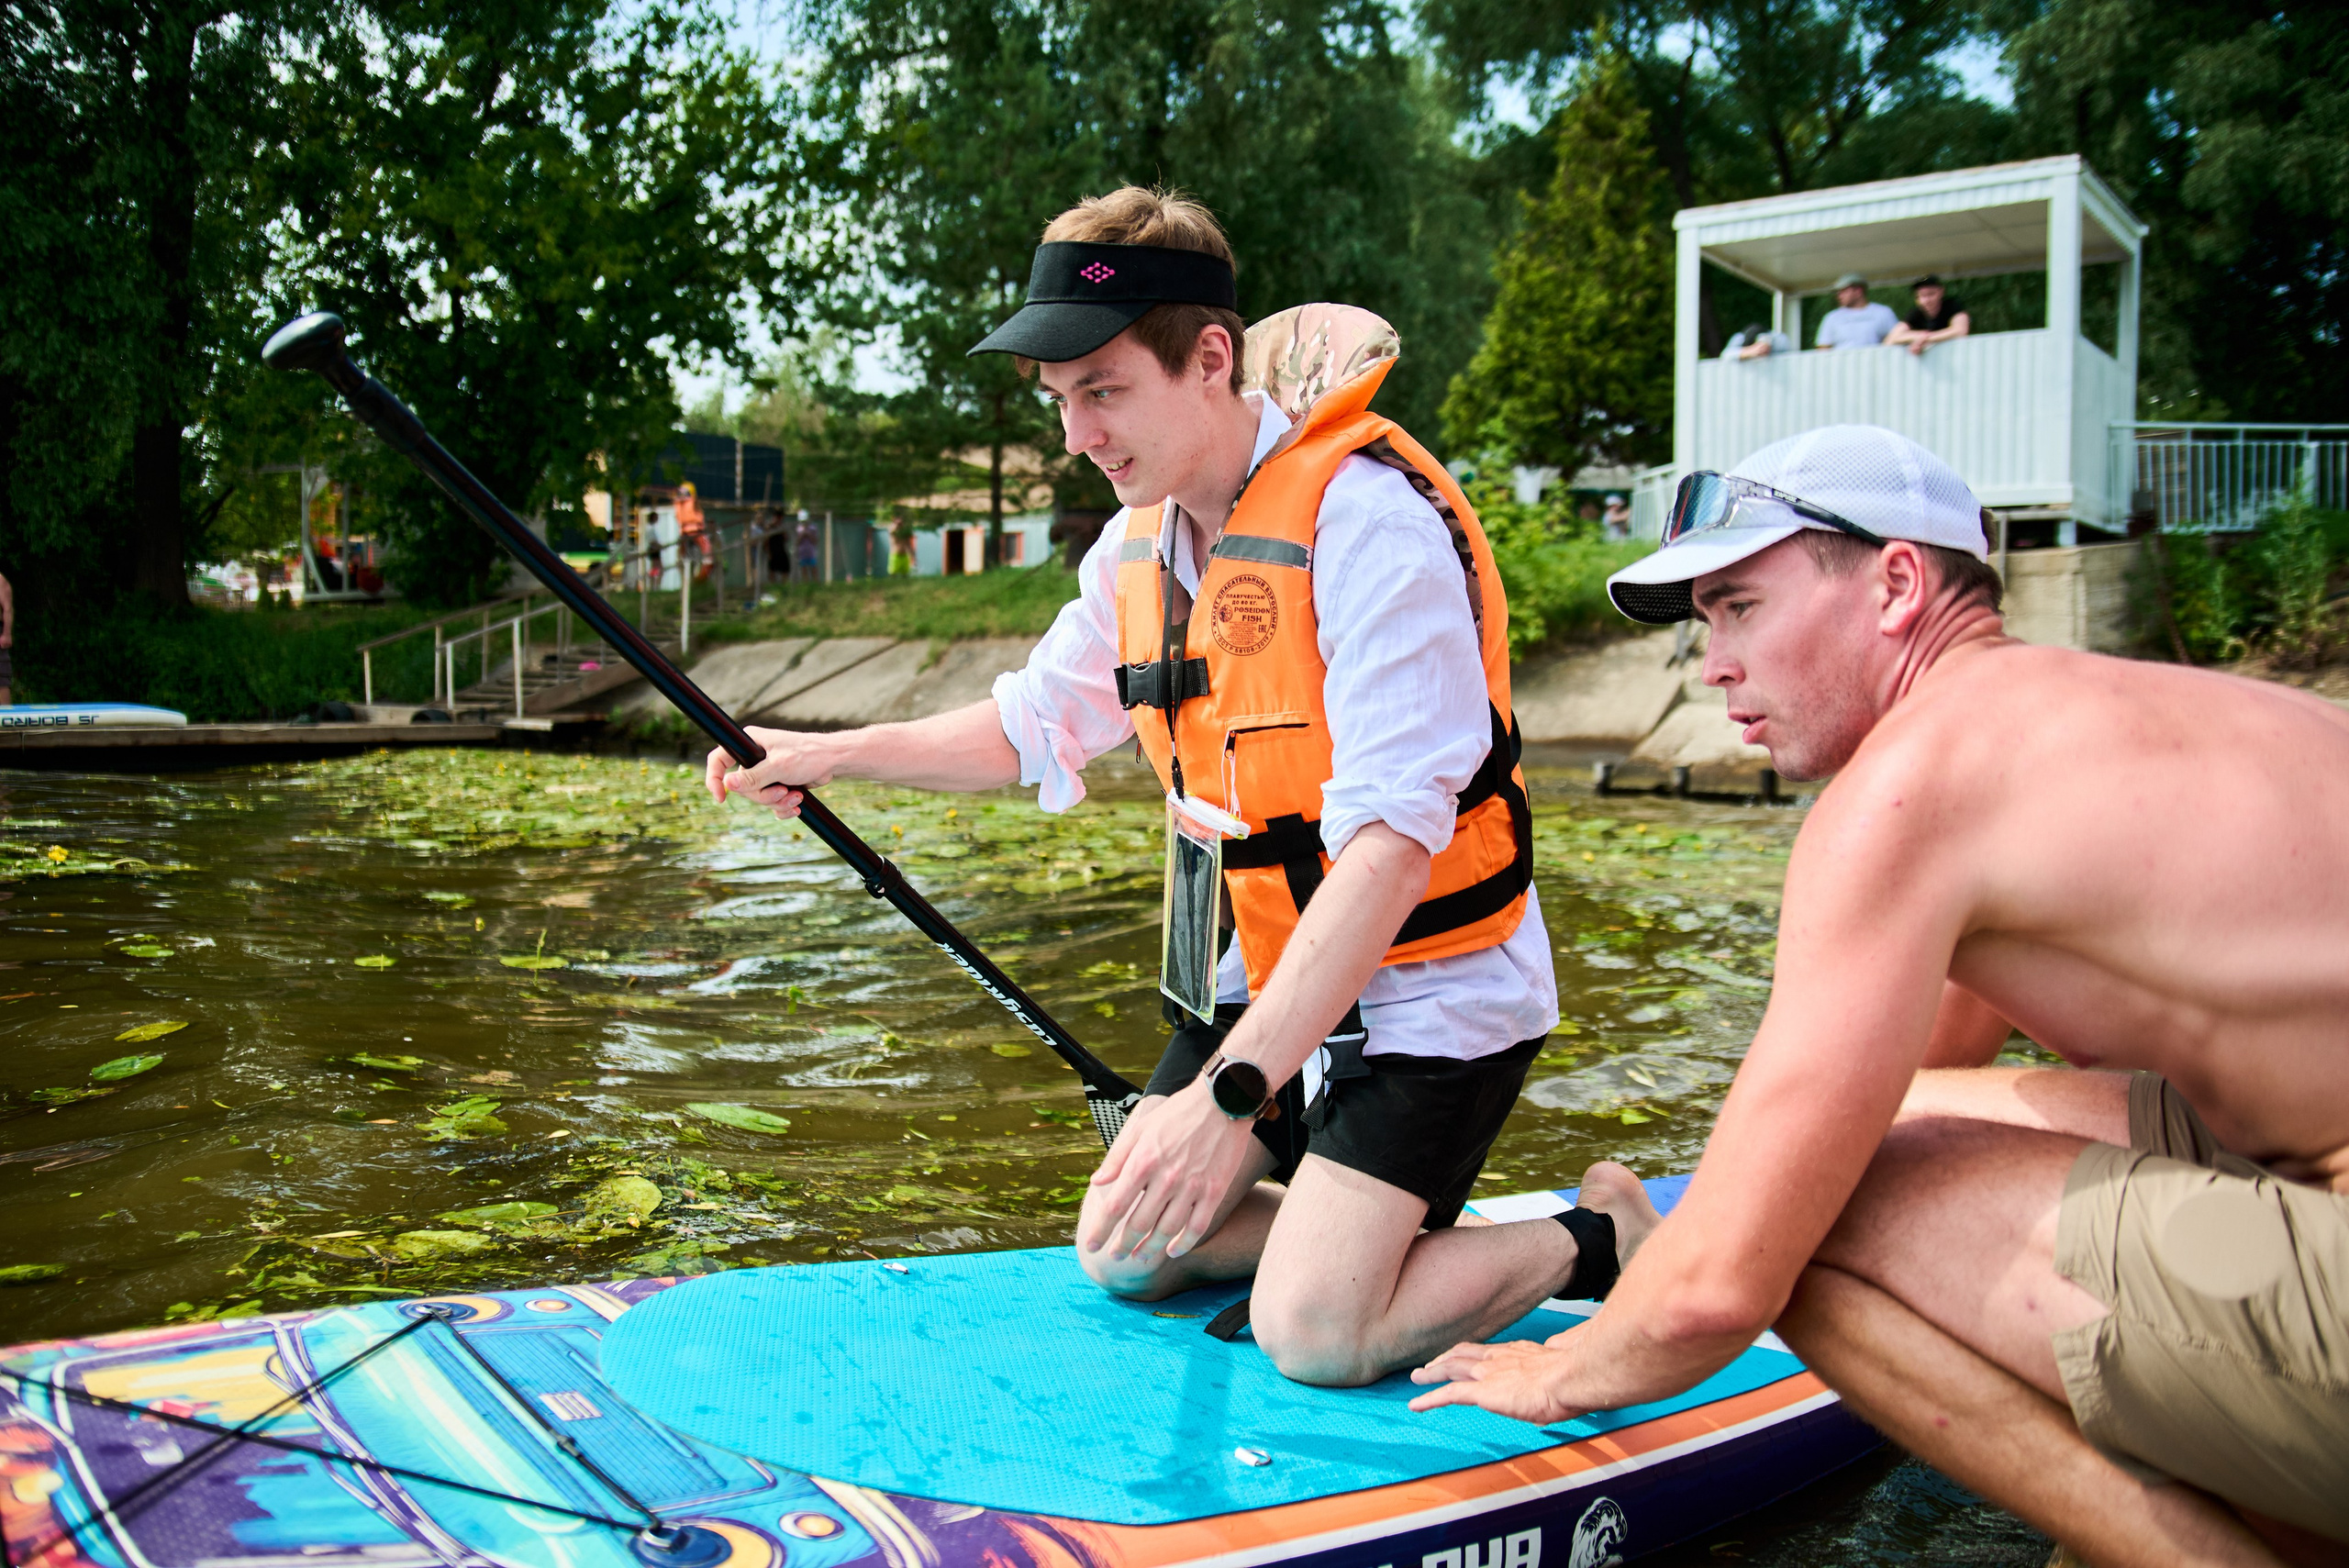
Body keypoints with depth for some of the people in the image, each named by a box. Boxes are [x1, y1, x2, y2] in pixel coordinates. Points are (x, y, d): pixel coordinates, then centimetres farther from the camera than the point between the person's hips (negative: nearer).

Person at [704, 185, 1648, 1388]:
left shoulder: (1367, 520, -26)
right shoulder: (1142, 542, 2)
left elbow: (1390, 844, -32)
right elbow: (1036, 723, 16)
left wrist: (1230, 1089, -37)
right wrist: (831, 755, 4)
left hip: (1429, 985, -8)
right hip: (1270, 973, 8)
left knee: (1312, 1334, -15)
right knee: (1123, 1256, 9)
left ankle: (1596, 1236, 9)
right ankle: (1400, 1224, 24)